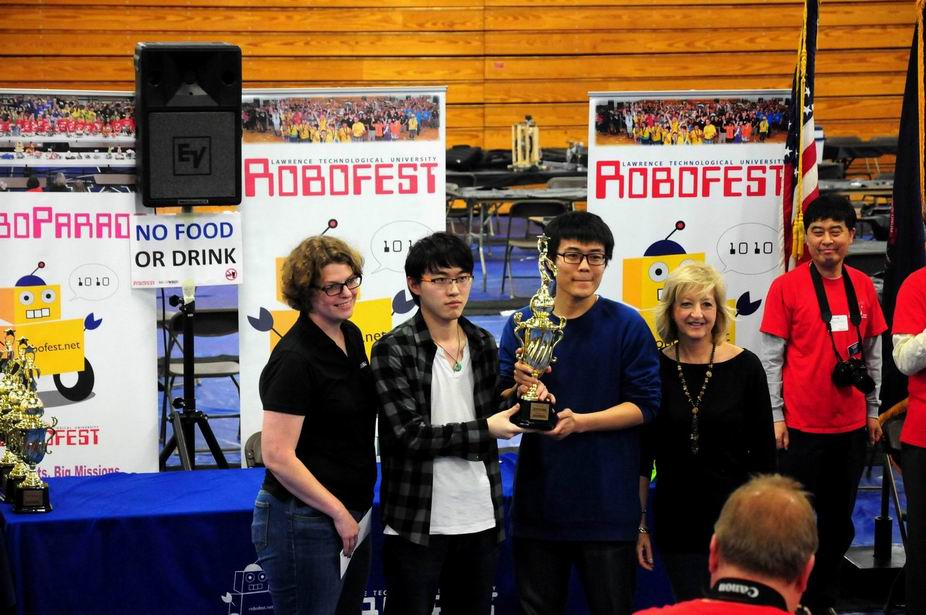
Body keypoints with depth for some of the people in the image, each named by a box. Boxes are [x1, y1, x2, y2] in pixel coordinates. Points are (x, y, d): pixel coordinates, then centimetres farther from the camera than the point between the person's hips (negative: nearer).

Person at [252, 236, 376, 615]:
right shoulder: (294, 359, -18)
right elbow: (277, 456, -23)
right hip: (304, 521, -8)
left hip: (353, 516, 8)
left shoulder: (352, 337, 7)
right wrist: (339, 512, -15)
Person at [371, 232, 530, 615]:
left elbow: (492, 416, 12)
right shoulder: (393, 350, -10)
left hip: (481, 520, 5)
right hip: (418, 525, -5)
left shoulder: (484, 344, 8)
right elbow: (411, 436, -16)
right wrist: (484, 431, -13)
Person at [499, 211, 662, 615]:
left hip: (608, 503, -3)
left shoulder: (627, 325, -5)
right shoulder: (523, 324, 4)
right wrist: (520, 388, -18)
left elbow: (644, 405, -7)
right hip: (538, 496, 3)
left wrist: (580, 421, -19)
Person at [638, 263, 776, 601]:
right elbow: (642, 457, 4)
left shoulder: (745, 366, -5)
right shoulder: (655, 369, -2)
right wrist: (639, 525, 4)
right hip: (677, 522, 1)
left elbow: (763, 454, 0)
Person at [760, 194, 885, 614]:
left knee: (839, 520, 12)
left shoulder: (862, 286, 5)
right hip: (801, 425, -4)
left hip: (851, 425, 5)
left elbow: (872, 354, 12)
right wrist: (776, 416, -9)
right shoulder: (787, 286, -8)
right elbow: (770, 358, -7)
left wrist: (873, 409, 12)